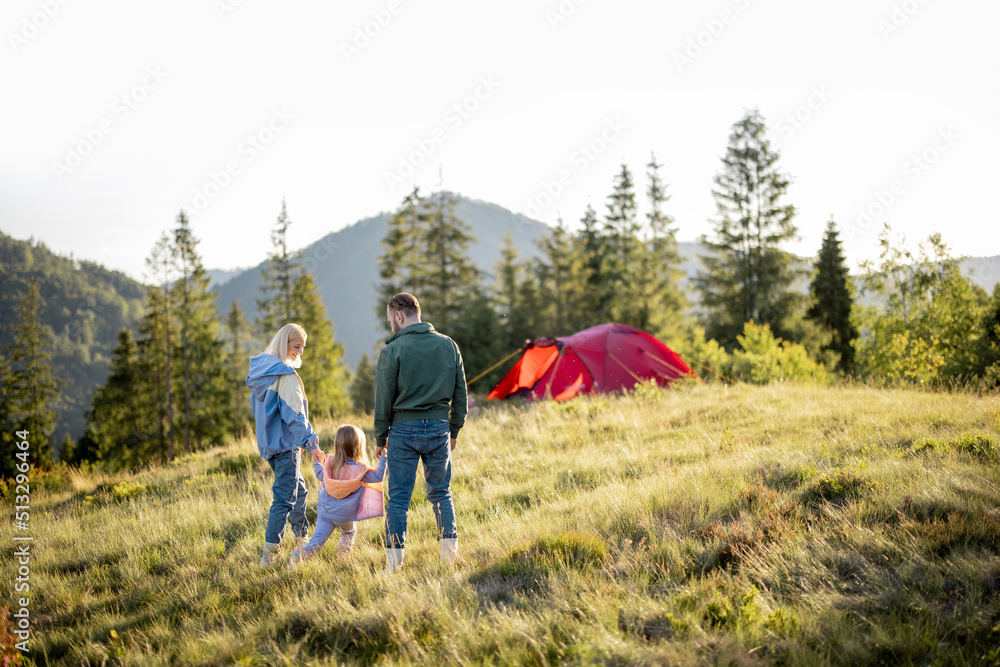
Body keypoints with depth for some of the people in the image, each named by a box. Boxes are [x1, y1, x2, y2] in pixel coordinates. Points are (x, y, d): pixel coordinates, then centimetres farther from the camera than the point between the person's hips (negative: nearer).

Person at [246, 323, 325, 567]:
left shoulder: (261, 370, 10)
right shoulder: (285, 375, -18)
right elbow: (293, 414, -21)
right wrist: (310, 442, -16)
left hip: (267, 442, 9)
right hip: (285, 443, -9)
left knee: (297, 489, 22)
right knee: (284, 497, -6)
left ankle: (303, 540, 32)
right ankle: (269, 554, -10)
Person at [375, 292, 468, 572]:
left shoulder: (393, 350, -9)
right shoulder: (448, 345, 5)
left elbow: (384, 400, -5)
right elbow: (460, 393, 9)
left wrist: (380, 438, 6)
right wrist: (454, 430, 17)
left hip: (404, 429, -3)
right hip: (439, 427, 4)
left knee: (398, 497, 3)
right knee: (441, 492, 15)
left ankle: (395, 560, 4)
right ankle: (450, 549, 10)